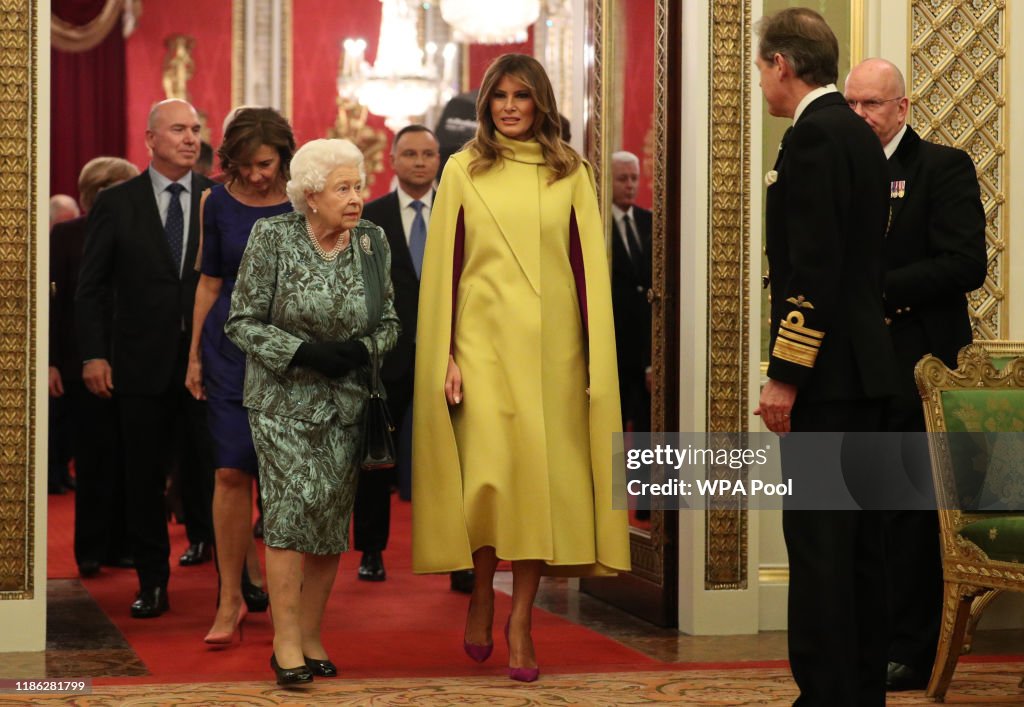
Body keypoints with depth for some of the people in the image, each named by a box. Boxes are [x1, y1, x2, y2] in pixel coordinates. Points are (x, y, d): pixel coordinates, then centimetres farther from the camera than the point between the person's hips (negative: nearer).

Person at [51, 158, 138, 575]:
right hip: (83, 364, -2)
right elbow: (48, 300, 0)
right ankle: (91, 551, 12)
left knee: (125, 460, 4)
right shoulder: (65, 236, 0)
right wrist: (49, 361, -7)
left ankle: (120, 545, 14)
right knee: (95, 459, 2)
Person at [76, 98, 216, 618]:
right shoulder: (116, 203, 2)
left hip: (209, 359, 0)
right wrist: (94, 354, -7)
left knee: (217, 474, -2)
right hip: (142, 362, 1)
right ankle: (153, 584, 19)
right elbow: (91, 287, 2)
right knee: (144, 478, 8)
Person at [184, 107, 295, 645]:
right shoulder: (218, 204, 4)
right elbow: (209, 282, 10)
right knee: (231, 473, -5)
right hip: (230, 346, 1)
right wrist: (195, 355, 8)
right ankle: (232, 597, 1)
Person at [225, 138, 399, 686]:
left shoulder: (372, 241, 2)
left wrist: (361, 349, -12)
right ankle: (286, 640, -8)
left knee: (332, 516, 3)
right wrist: (302, 352, -18)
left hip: (346, 402, 4)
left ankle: (311, 635, 14)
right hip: (284, 399, -4)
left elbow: (389, 322, 9)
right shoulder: (272, 238, -8)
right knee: (295, 502, -15)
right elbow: (242, 321, -7)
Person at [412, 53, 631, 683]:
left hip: (553, 347, 1)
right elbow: (443, 266, 4)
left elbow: (590, 266, 5)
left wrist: (596, 360, -2)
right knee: (490, 474, -11)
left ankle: (521, 621, 9)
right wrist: (446, 356, -2)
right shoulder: (465, 170, 6)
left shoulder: (571, 174, 8)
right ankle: (482, 592, 14)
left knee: (543, 477, -1)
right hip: (484, 341, -1)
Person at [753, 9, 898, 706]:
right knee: (858, 535, 13)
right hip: (867, 366, 10)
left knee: (816, 538, -7)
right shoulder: (860, 136, 16)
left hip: (825, 372, -10)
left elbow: (815, 269, -20)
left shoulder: (814, 135, -13)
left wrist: (784, 376, -18)